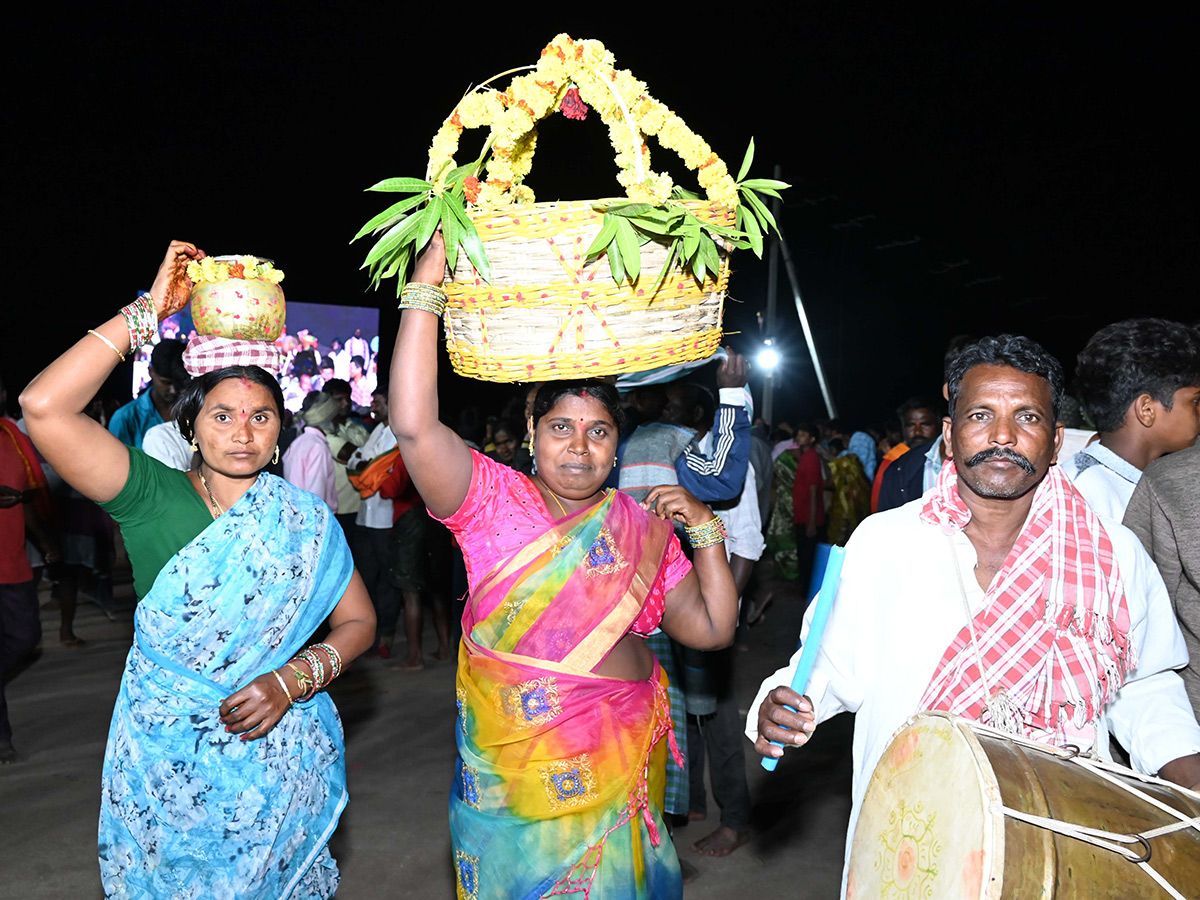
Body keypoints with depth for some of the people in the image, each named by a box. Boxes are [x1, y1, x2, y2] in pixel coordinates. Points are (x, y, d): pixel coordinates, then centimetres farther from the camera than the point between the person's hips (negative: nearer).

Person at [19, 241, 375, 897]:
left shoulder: (306, 519, -3)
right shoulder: (152, 498, -8)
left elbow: (358, 622, 2)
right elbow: (43, 406, -21)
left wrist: (292, 679, -15)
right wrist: (149, 310, -19)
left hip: (278, 767, 2)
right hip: (167, 763, -1)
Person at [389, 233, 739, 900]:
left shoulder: (642, 526, 1)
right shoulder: (493, 500, -7)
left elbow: (711, 630, 1)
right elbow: (413, 425, -23)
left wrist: (707, 534, -11)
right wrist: (426, 287, -23)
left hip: (613, 761, 2)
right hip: (503, 761, -1)